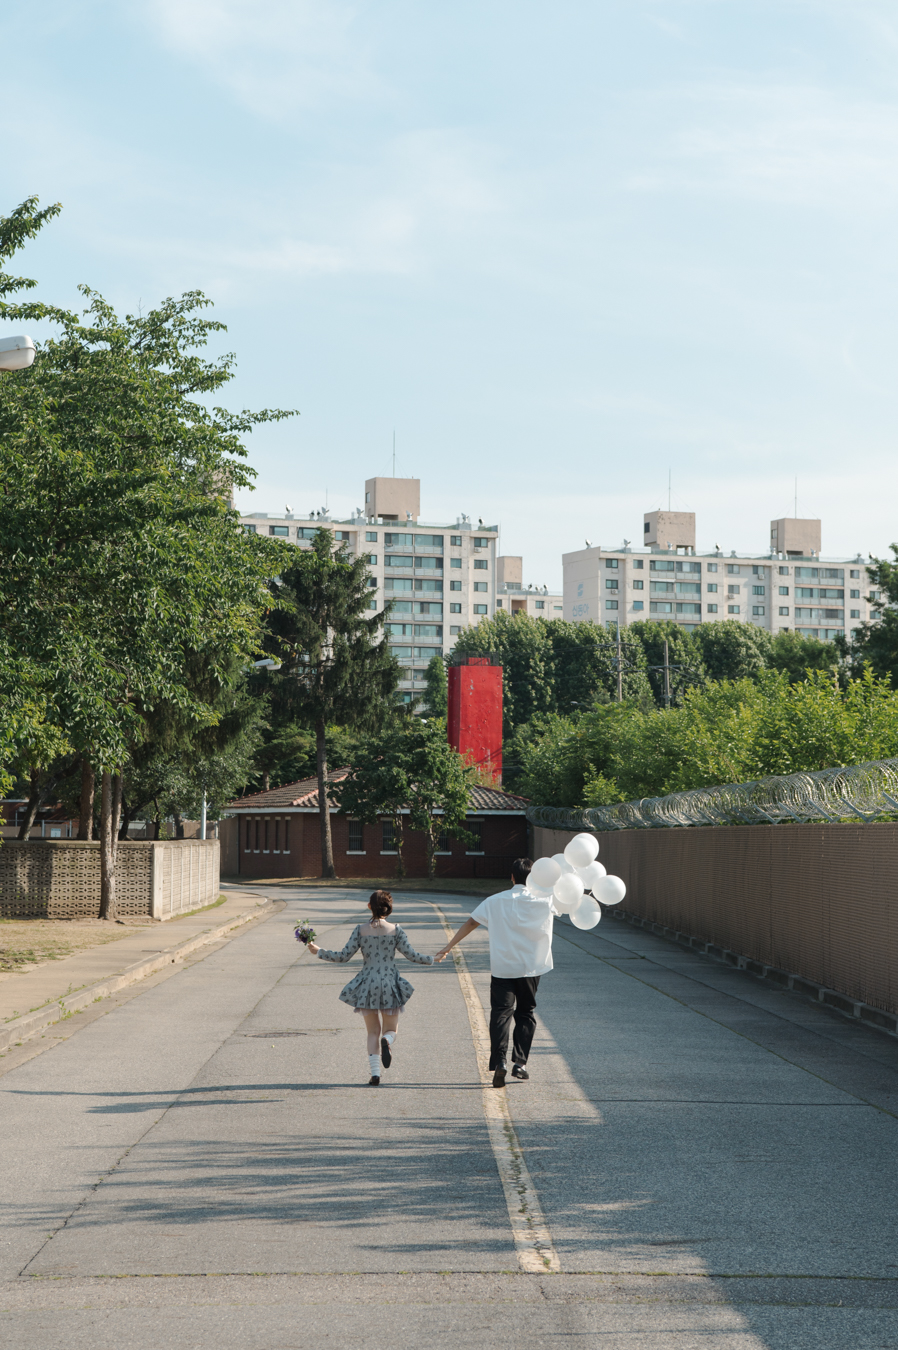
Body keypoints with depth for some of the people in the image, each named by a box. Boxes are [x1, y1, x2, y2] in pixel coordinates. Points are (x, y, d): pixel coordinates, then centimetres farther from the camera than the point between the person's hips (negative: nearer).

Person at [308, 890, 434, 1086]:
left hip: (367, 986, 1)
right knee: (391, 1030, 12)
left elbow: (343, 956, -3)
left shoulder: (361, 930, -3)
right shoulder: (396, 930, -3)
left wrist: (318, 952, 10)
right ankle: (386, 1041, -26)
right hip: (390, 985, -1)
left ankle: (375, 1074, -1)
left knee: (373, 1032, 12)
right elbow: (412, 955, -4)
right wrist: (433, 959, 13)